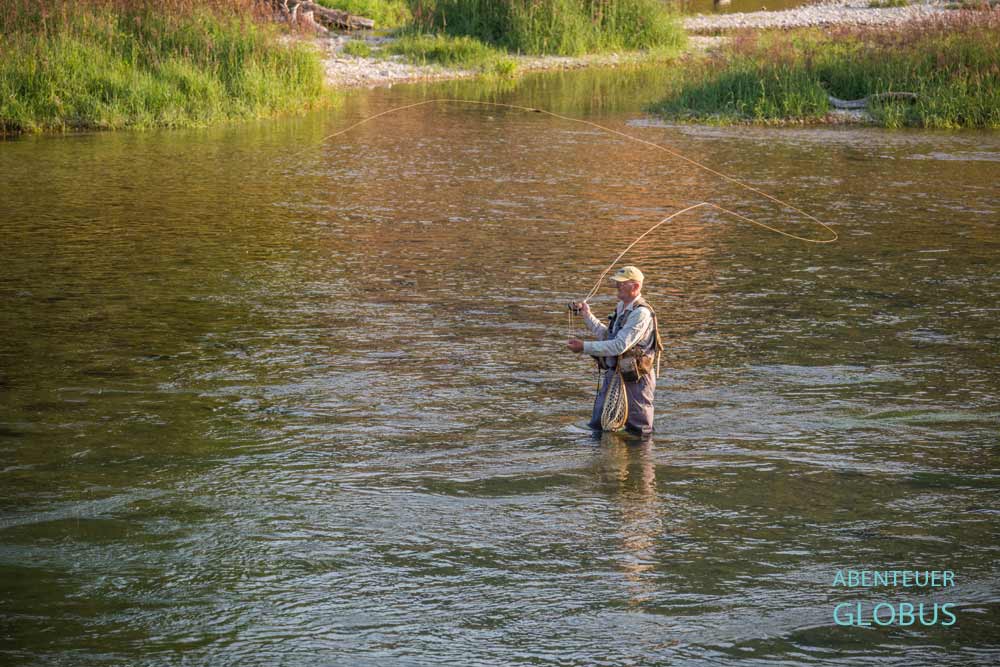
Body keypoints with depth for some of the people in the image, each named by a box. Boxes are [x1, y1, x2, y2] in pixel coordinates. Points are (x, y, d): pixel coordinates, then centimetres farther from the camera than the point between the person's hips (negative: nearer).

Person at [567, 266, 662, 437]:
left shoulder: (641, 313, -20)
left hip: (635, 380, -9)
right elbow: (608, 336, 22)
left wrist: (585, 347, -27)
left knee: (638, 433, 4)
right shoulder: (621, 307, 10)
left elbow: (619, 345, -28)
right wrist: (587, 315, 16)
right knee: (597, 427, 13)